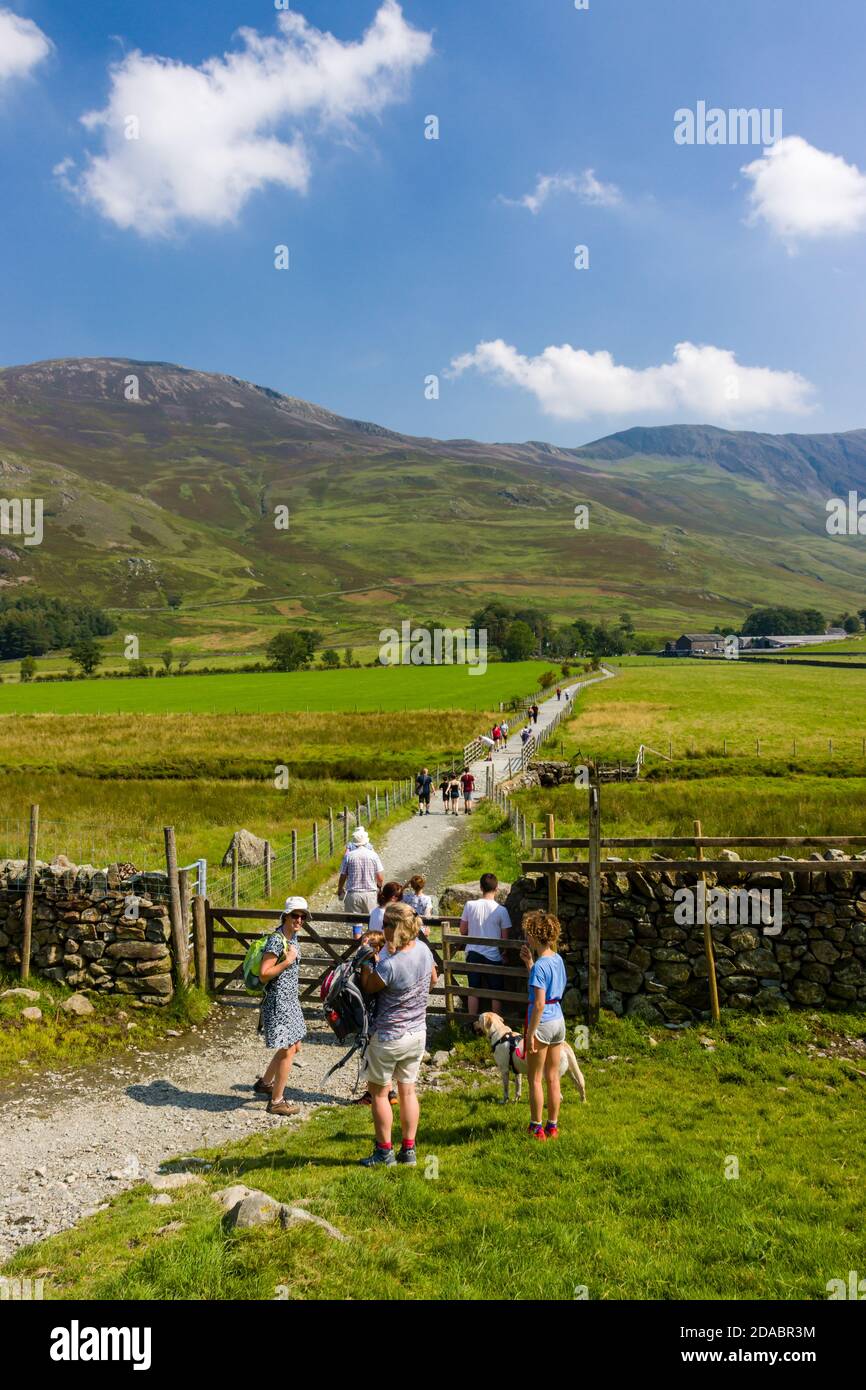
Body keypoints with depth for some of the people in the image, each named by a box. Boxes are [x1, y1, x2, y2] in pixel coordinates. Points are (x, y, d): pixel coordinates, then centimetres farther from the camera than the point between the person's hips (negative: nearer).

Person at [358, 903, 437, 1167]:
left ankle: (384, 1152, 20)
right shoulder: (423, 949, -7)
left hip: (389, 1037, -6)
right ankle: (408, 1150, 25)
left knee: (379, 1093, 12)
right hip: (418, 1033, 7)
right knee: (407, 1090, 18)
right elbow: (433, 979, 10)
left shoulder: (389, 965, -29)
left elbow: (367, 987, -12)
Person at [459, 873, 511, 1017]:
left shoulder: (470, 905, -8)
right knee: (496, 993, 12)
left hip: (473, 954, 2)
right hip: (493, 956, -2)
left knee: (473, 990, 14)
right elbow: (505, 937, -8)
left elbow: (463, 931, 1)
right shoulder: (501, 910, -14)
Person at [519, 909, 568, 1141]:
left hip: (542, 1022, -8)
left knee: (535, 1079, 7)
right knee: (553, 1077, 16)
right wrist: (529, 962, 11)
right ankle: (553, 1126, 25)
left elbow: (539, 1003, -23)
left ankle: (536, 1128, 15)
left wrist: (531, 1033, -18)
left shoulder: (540, 965, -21)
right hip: (559, 1020, 8)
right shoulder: (557, 959, 4)